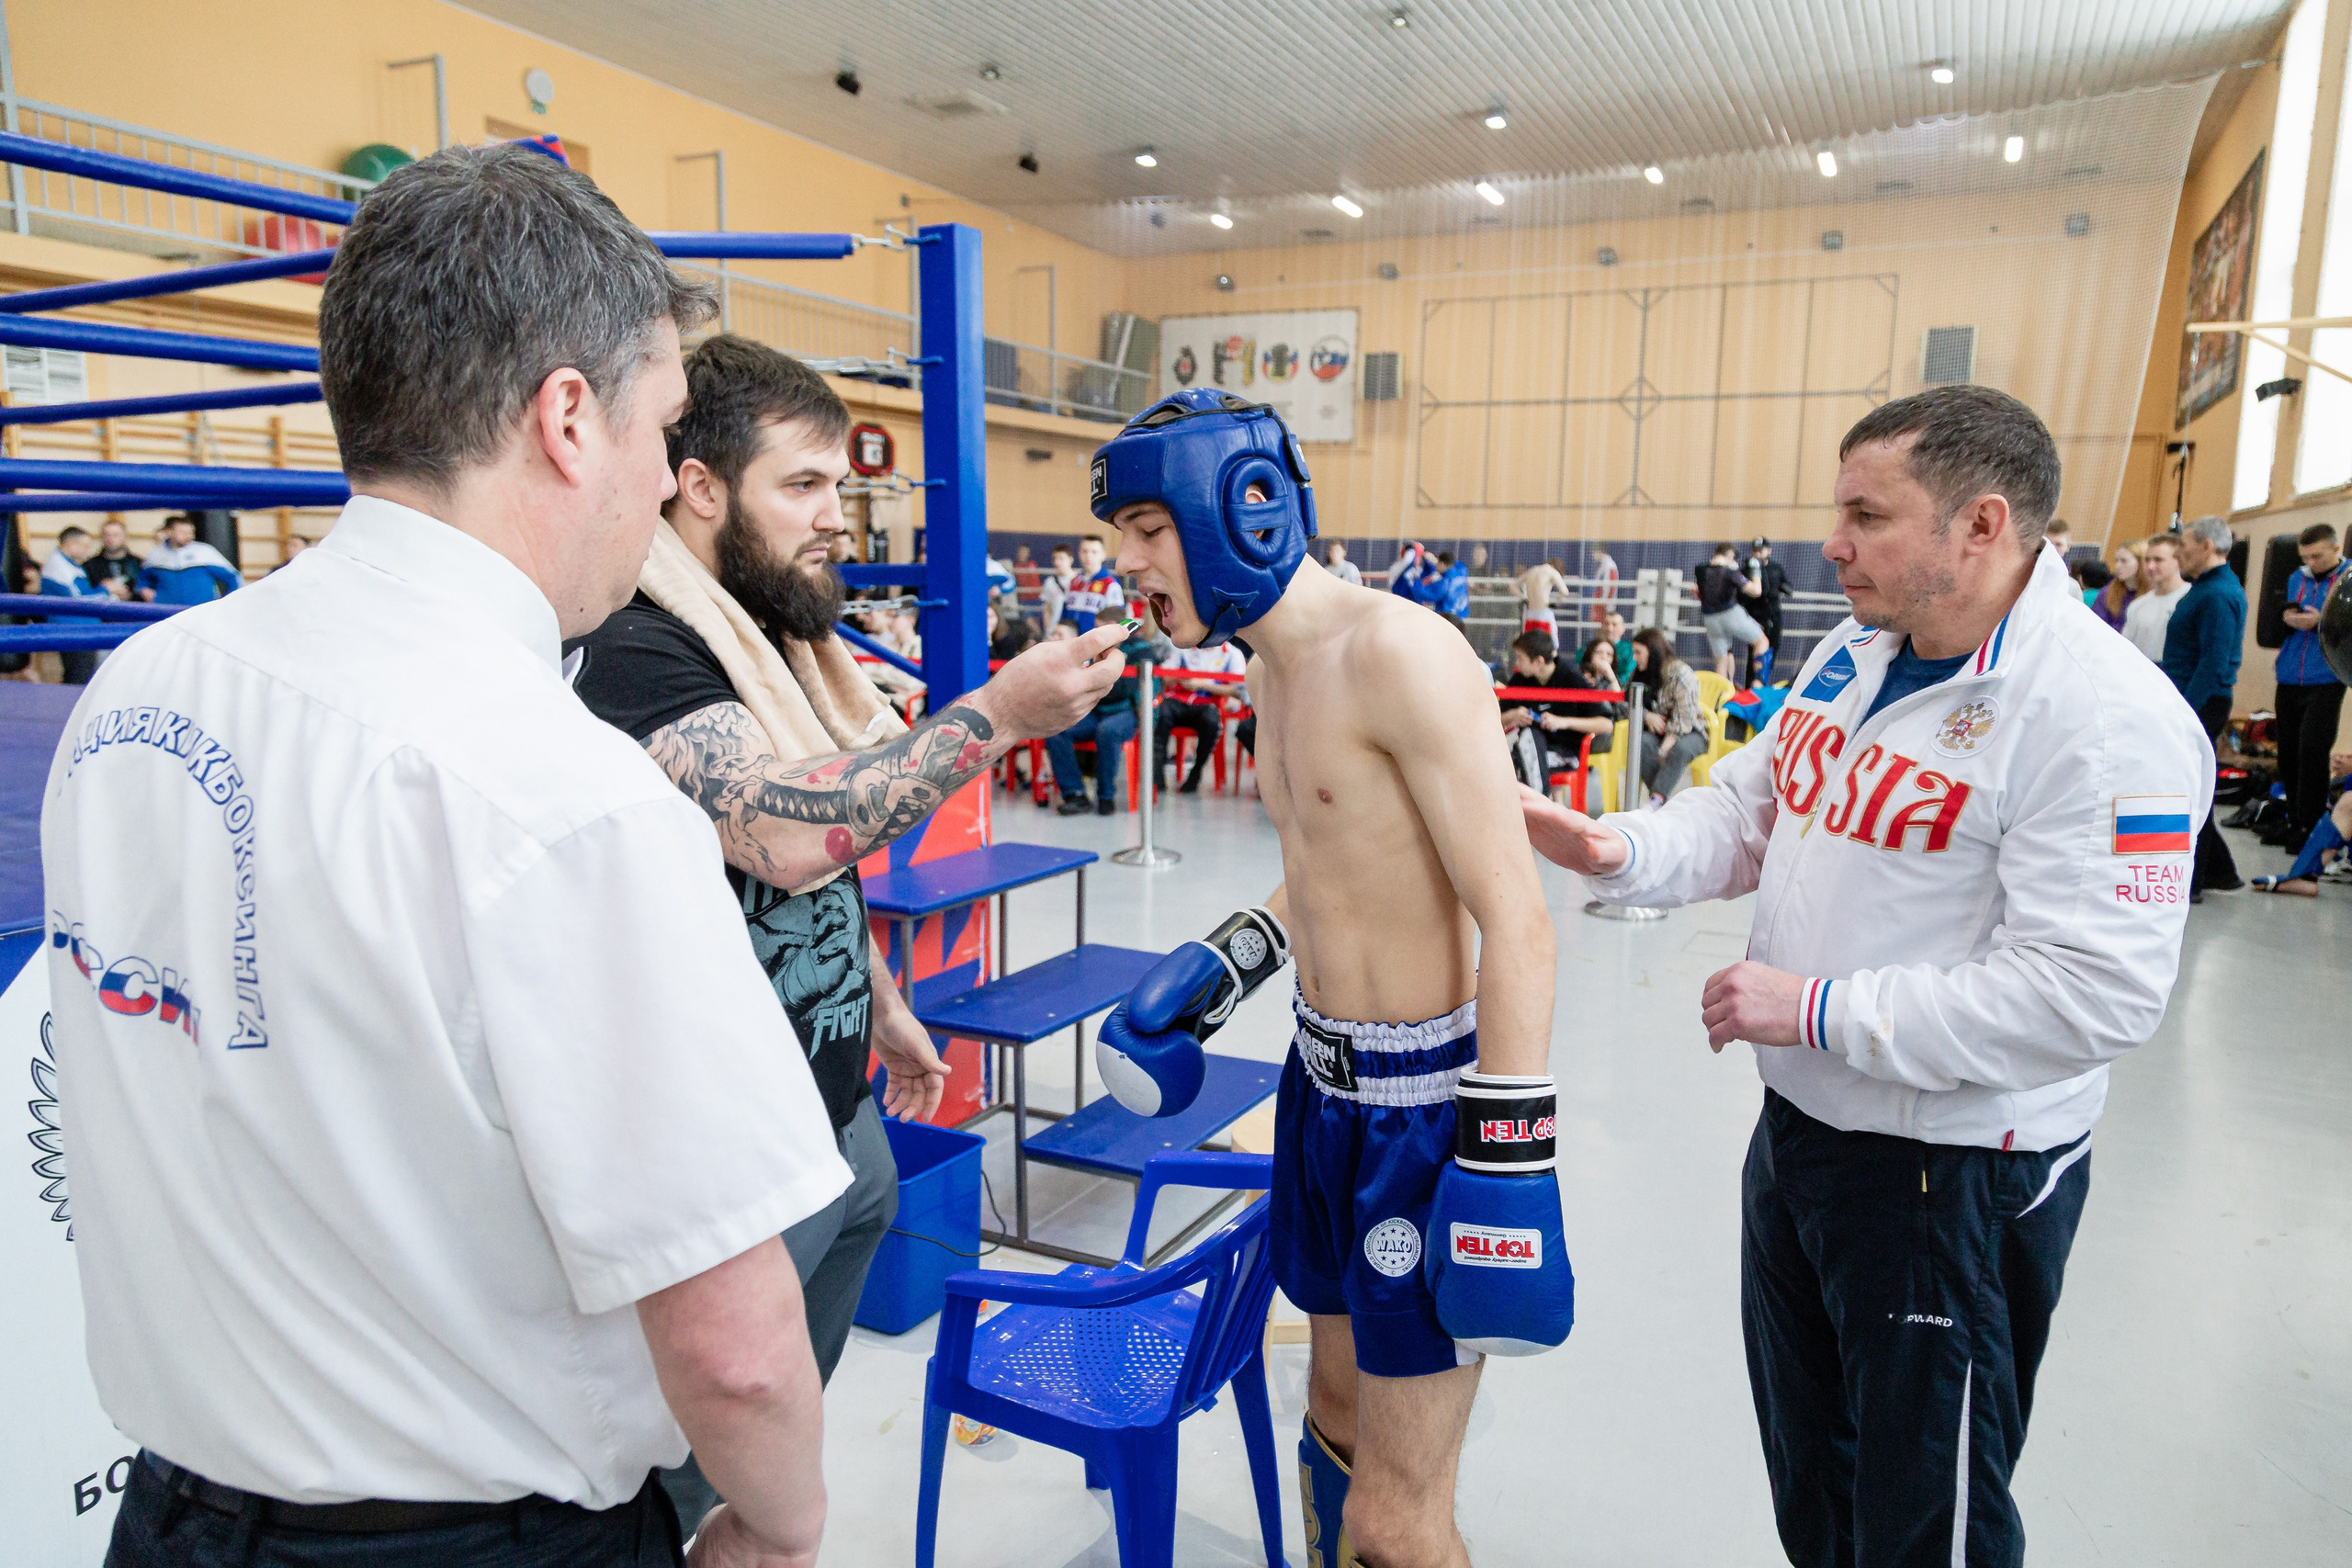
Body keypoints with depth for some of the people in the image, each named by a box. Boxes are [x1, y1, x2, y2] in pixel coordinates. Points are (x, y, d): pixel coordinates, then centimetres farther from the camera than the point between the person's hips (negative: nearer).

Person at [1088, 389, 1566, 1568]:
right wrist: (1213, 974, 13)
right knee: (1336, 1419, 23)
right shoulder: (1275, 665, 8)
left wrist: (1505, 1163, -23)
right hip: (1325, 1081, 8)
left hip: (1428, 1103, -8)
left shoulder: (1398, 654, -21)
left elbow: (1515, 921, -23)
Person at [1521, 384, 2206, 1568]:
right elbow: (1748, 815, 11)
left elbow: (2093, 993, -29)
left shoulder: (2106, 716, -23)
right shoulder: (1852, 655, 3)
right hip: (1796, 1131, 8)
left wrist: (1816, 1009, -25)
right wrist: (1616, 852, -8)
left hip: (1953, 1179, -7)